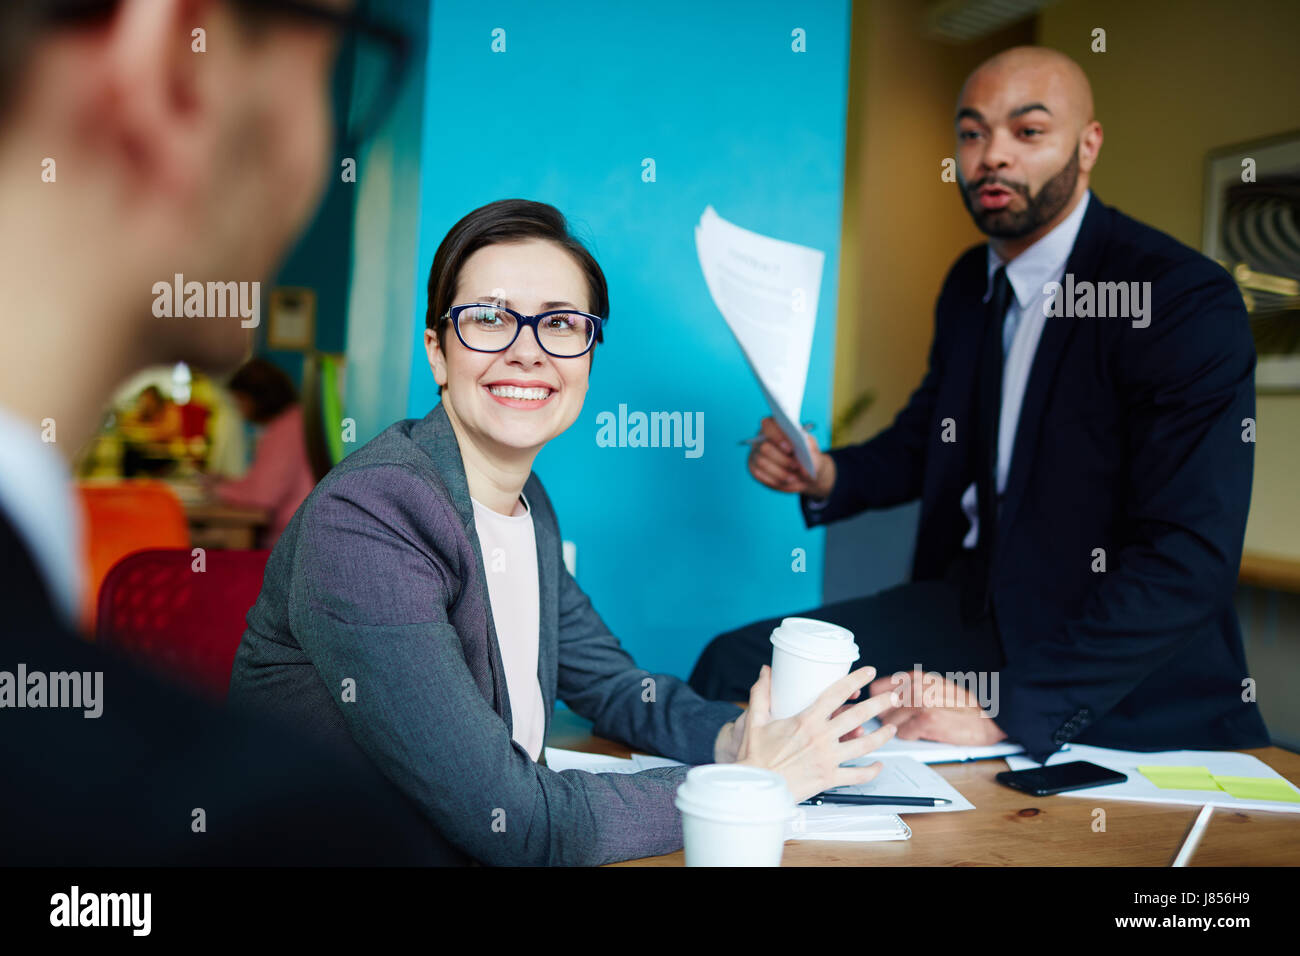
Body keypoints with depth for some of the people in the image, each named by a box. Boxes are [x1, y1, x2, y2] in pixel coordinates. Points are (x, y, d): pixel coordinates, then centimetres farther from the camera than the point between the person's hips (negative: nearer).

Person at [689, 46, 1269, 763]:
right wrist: (828, 476, 0)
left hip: (1126, 683, -6)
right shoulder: (971, 281, 9)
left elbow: (1189, 560, -24)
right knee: (732, 666, -8)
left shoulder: (1189, 301, -17)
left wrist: (1006, 710, -30)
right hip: (971, 606, 7)